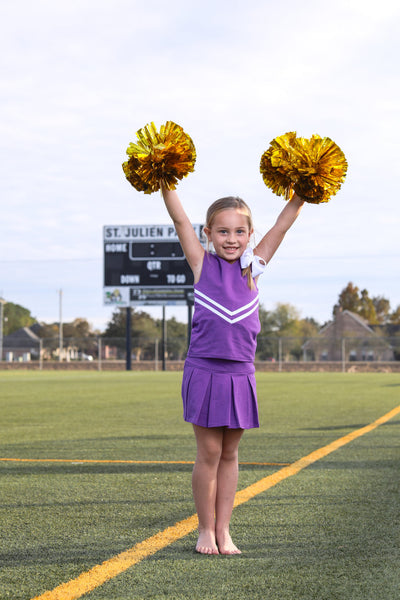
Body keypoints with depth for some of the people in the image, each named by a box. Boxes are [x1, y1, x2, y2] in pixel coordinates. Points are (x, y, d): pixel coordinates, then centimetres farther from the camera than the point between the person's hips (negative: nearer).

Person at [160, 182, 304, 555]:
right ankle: (205, 529, 14)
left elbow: (282, 225, 8)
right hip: (204, 371, -3)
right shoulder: (203, 265, 1)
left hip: (240, 373, 3)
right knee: (209, 453, 1)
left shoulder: (254, 266, 7)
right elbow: (180, 219, -4)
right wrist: (165, 183, -12)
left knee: (230, 454, 9)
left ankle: (223, 530, 17)